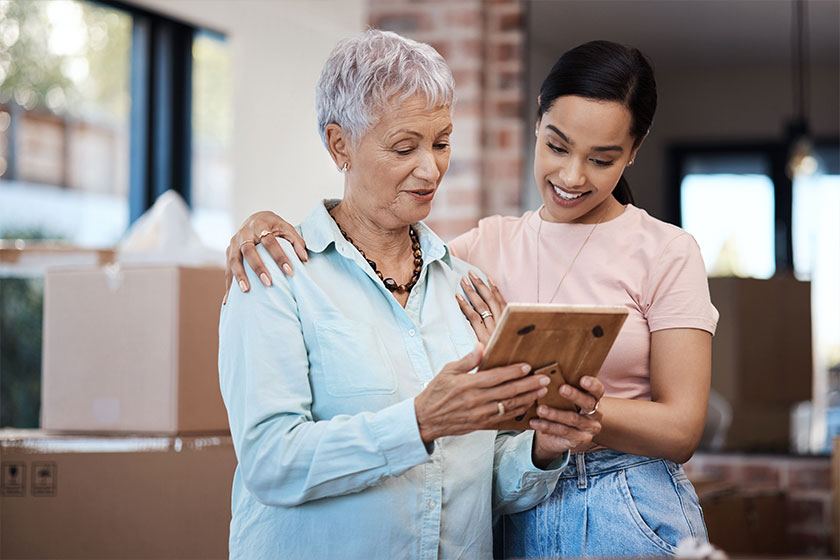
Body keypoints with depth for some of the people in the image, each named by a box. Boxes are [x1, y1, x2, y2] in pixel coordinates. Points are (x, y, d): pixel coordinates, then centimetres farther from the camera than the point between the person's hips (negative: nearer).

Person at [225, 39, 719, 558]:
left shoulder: (667, 253, -4)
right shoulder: (493, 243, 7)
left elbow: (679, 429, -11)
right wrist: (272, 225, -19)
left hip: (631, 516, -3)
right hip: (518, 515, 3)